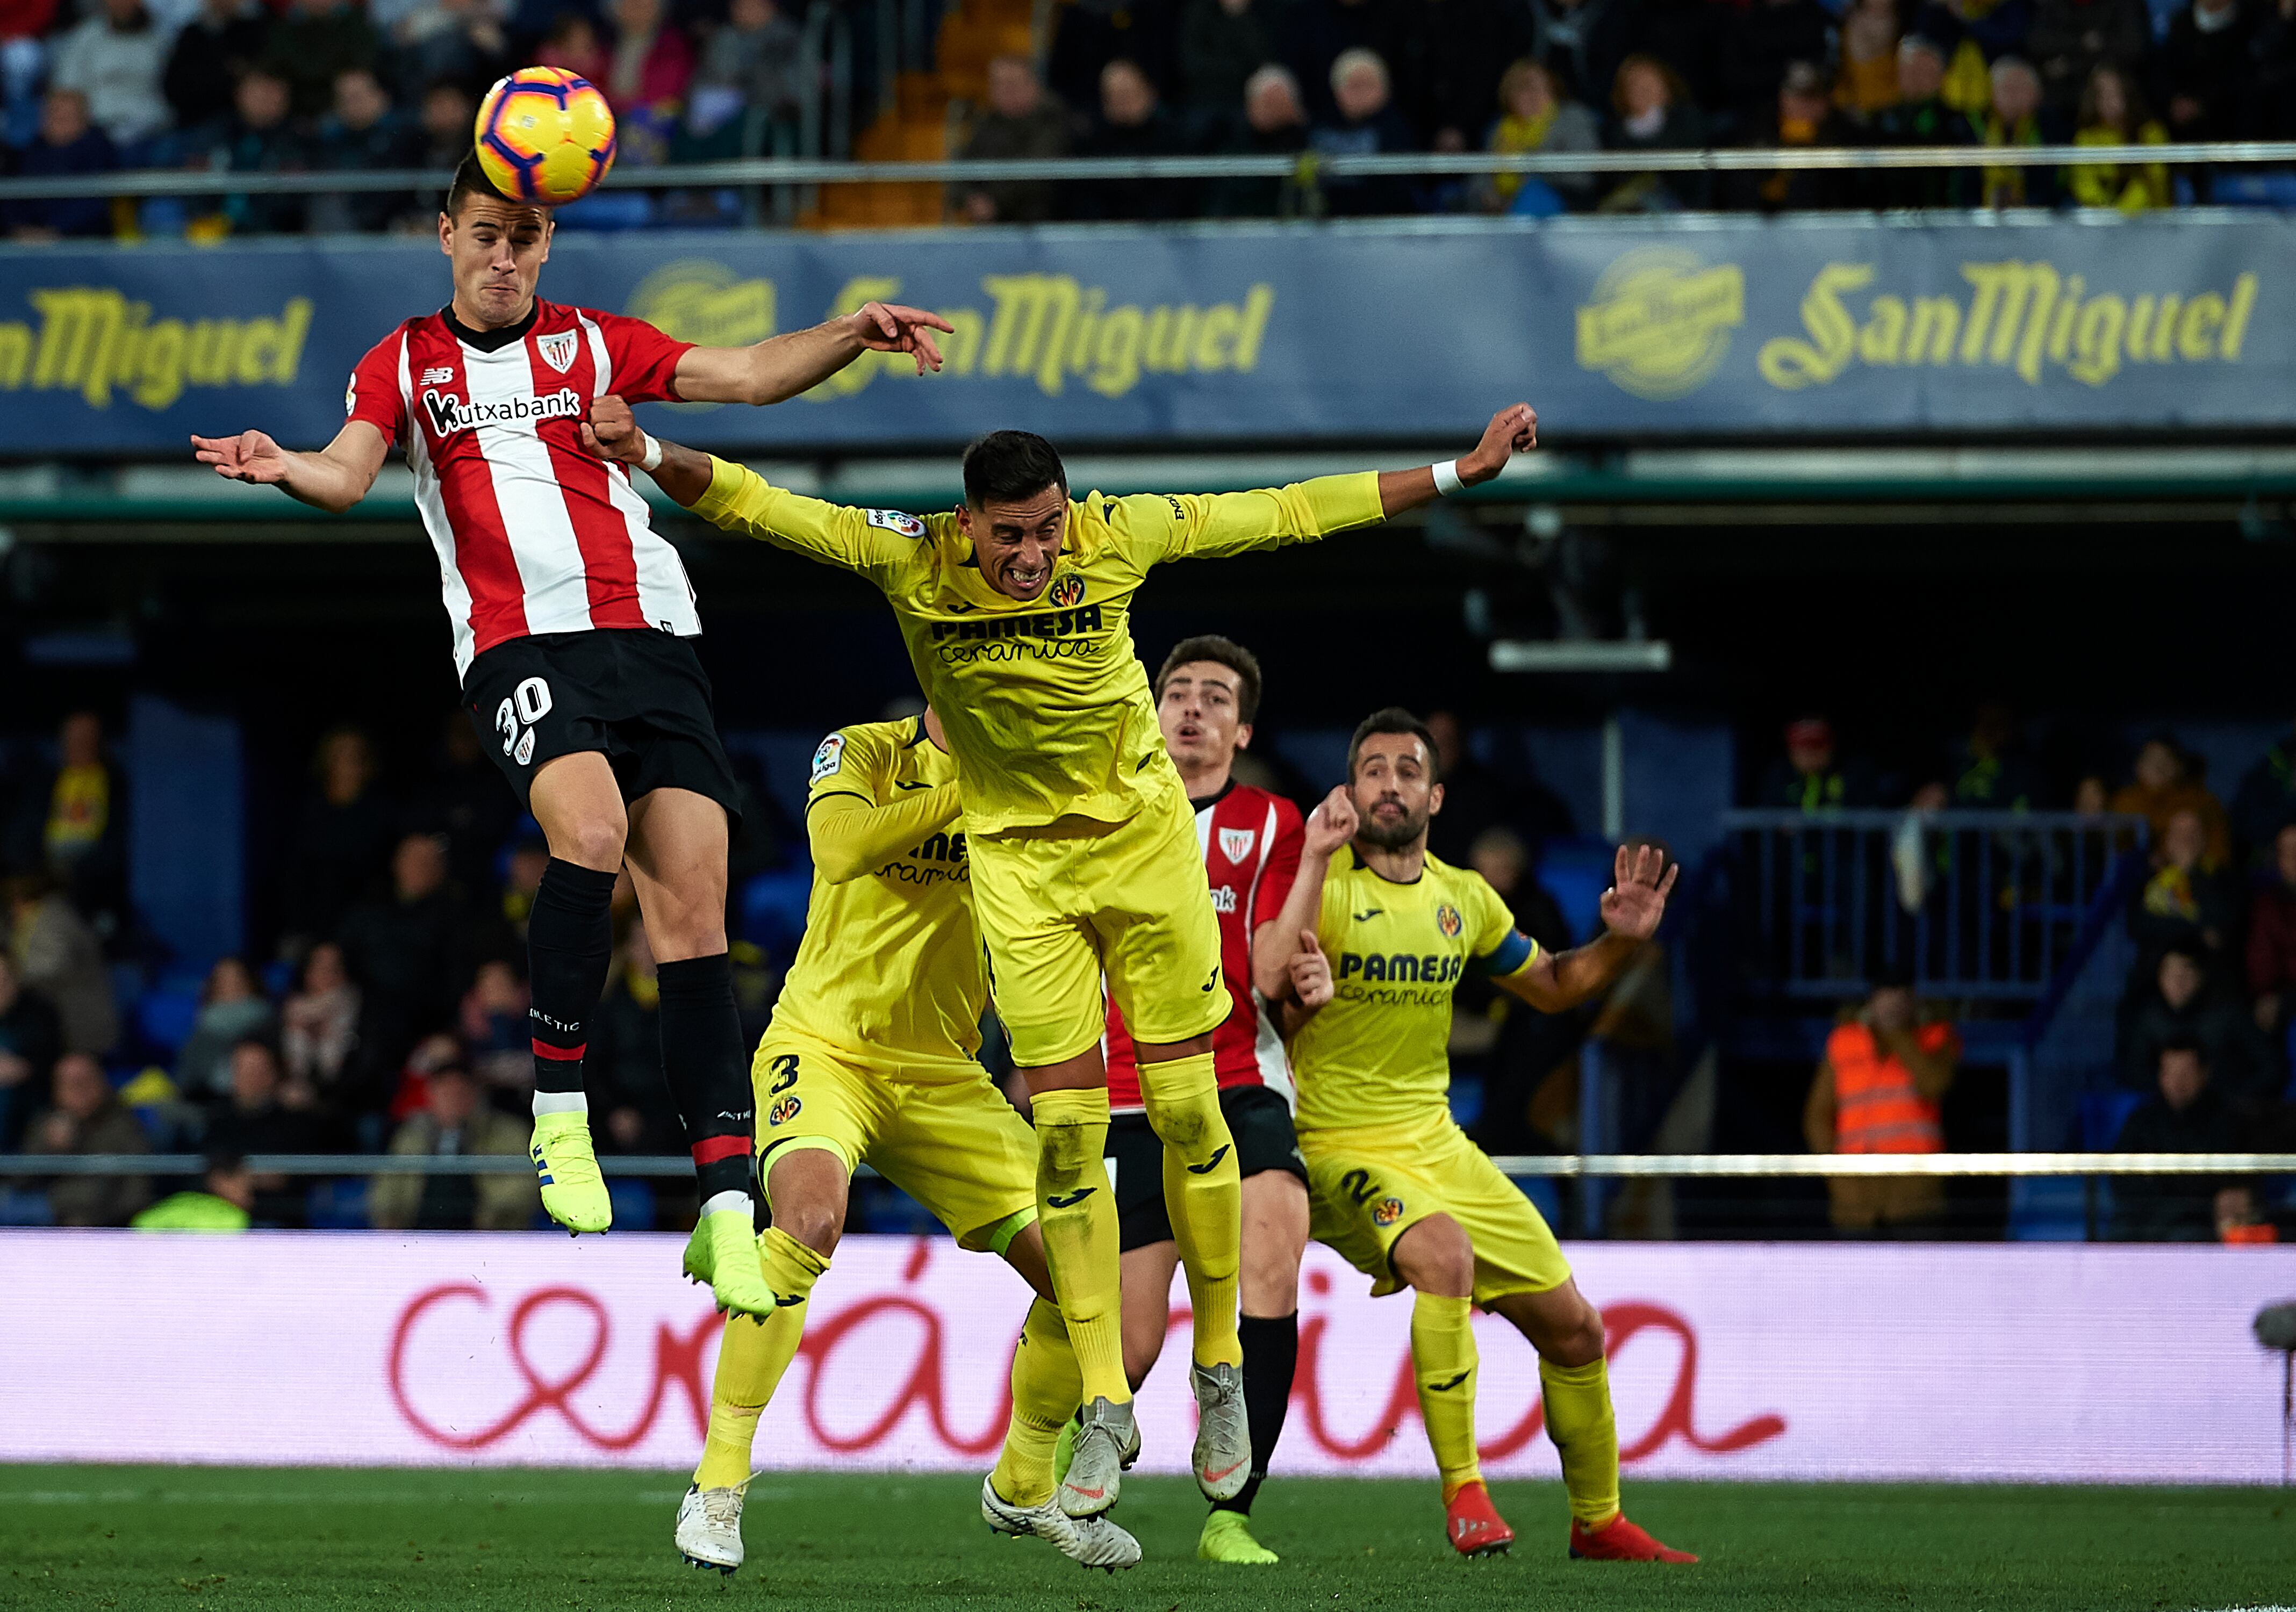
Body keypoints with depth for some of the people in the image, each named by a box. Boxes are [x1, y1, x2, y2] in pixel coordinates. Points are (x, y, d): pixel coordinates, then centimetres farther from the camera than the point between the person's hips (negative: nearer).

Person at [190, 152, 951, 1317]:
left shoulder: (596, 344, 18)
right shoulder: (404, 364, 16)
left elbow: (746, 375, 10)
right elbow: (350, 472, 0)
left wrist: (852, 334, -8)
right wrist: (288, 469, -23)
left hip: (652, 639, 2)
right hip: (521, 646, -2)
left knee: (691, 906, -7)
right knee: (590, 829, -31)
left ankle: (726, 1200, -9)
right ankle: (558, 1108, -17)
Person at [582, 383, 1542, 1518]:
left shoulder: (1115, 537, -15)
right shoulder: (910, 561, -17)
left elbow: (1289, 514, -5)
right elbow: (751, 505, -19)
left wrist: (1457, 474, -4)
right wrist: (652, 457, -38)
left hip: (1143, 839, 0)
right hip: (1017, 861, 0)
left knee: (1187, 1113, 0)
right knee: (1065, 1132, -3)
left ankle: (1219, 1371, 16)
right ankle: (1105, 1406, 6)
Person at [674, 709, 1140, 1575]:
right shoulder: (862, 753, -7)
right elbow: (840, 848, -28)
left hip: (941, 1073, 5)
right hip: (824, 1046, -5)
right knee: (810, 1214, -34)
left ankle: (1023, 1486, 25)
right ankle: (717, 1485, -24)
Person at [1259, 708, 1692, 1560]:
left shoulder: (1463, 898, 7)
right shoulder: (1324, 883, -12)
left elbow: (1551, 985, 22)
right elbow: (1268, 993, -30)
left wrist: (1621, 941, 3)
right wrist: (1316, 860, -36)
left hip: (1438, 1145, 7)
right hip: (1341, 1152, -7)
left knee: (1573, 1329, 7)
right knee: (1445, 1252, -36)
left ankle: (1599, 1520, 28)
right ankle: (1462, 1492, -26)